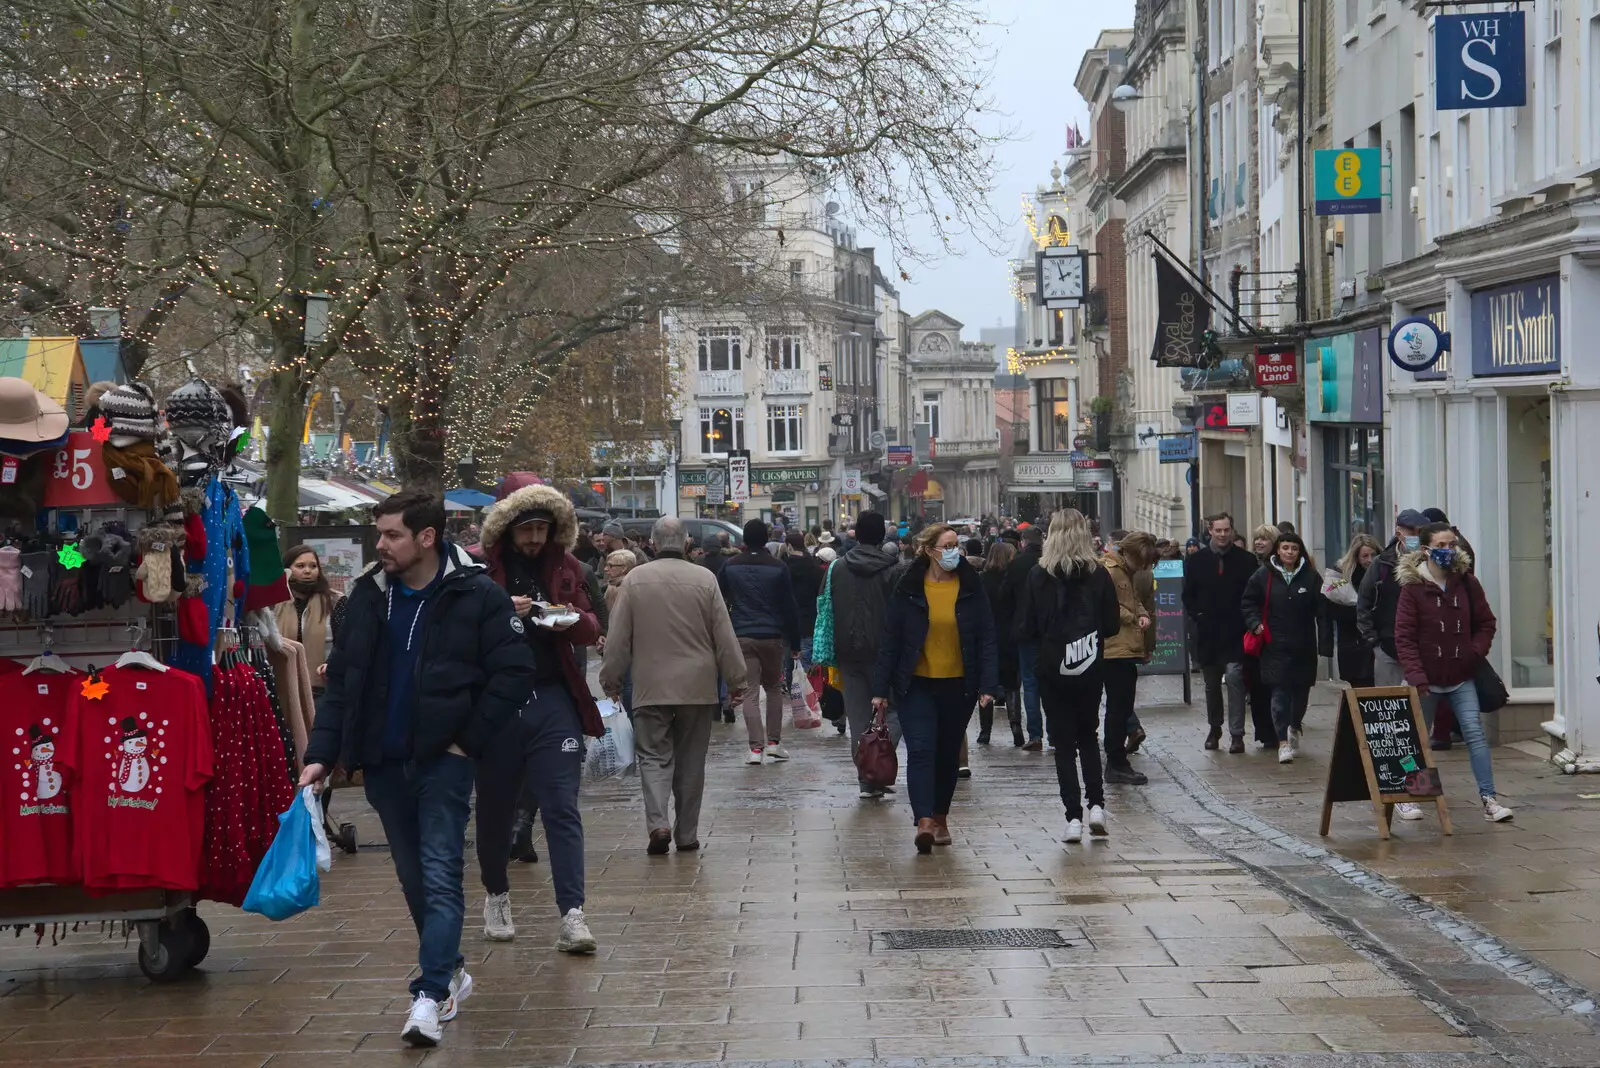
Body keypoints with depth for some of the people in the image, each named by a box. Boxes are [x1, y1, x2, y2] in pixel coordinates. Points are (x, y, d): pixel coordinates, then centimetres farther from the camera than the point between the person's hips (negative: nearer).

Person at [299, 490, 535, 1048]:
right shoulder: (369, 595, 4)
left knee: (440, 876, -11)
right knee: (414, 877, 13)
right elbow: (341, 679, 7)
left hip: (442, 758, -5)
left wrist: (470, 739, -11)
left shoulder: (475, 595, -10)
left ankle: (431, 995, -15)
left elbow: (514, 671, -10)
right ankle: (448, 973, 28)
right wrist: (322, 752, -2)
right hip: (382, 762, 5)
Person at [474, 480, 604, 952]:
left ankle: (572, 915, -11)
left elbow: (591, 630, 12)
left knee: (562, 809, -7)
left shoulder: (565, 567, 9)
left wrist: (575, 621, -11)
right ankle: (496, 896, 34)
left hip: (553, 701, 1)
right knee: (496, 809, 11)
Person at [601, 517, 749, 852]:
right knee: (691, 761, 11)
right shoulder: (704, 579, -5)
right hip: (697, 686, 1)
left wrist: (611, 680, 11)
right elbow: (724, 636, -2)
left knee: (654, 755, 5)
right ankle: (687, 834, 16)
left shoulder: (635, 579, -5)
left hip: (651, 686, -1)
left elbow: (618, 639, 0)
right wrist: (736, 679, 8)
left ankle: (658, 822, -16)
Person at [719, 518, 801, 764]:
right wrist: (795, 642, 7)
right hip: (772, 636, 0)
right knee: (774, 688, 17)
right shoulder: (778, 568, -1)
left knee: (750, 693, -1)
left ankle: (756, 747, -10)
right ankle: (773, 742, 12)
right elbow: (789, 607, 1)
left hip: (742, 637, 0)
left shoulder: (730, 566, 2)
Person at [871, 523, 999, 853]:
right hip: (917, 685, -2)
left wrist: (988, 685, -9)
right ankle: (924, 821, -23)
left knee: (948, 753, 13)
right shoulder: (908, 588, -4)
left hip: (959, 685, 2)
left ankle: (940, 818, 28)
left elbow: (986, 638, -1)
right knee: (920, 750, -15)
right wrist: (881, 689, -4)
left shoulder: (970, 587, -1)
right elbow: (890, 639, -2)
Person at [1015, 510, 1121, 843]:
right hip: (1090, 668, 1)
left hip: (1052, 669, -1)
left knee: (1063, 741, 6)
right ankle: (1095, 804, 6)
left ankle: (1073, 817, 1)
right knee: (1089, 735, 19)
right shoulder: (1098, 575, -5)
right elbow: (1113, 625, -2)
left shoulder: (1039, 576, -8)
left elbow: (1025, 628, -6)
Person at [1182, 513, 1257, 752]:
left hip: (1235, 633, -3)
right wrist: (1197, 616, 0)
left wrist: (1245, 620, -7)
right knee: (1212, 684, 13)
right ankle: (1214, 727, 30)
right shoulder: (1196, 560, 5)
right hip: (1207, 632, 3)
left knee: (1234, 678, -13)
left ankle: (1237, 733, -9)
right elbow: (1188, 594, 11)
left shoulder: (1246, 560, -1)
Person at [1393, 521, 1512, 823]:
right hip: (1427, 679, -2)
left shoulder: (1467, 582, 2)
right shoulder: (1412, 587, -8)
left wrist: (1476, 651, -4)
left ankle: (1488, 798, -6)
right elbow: (1404, 637, -10)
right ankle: (1407, 797, 23)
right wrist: (1416, 675, -18)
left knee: (1475, 732, -7)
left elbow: (1486, 622, 12)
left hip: (1462, 677, 2)